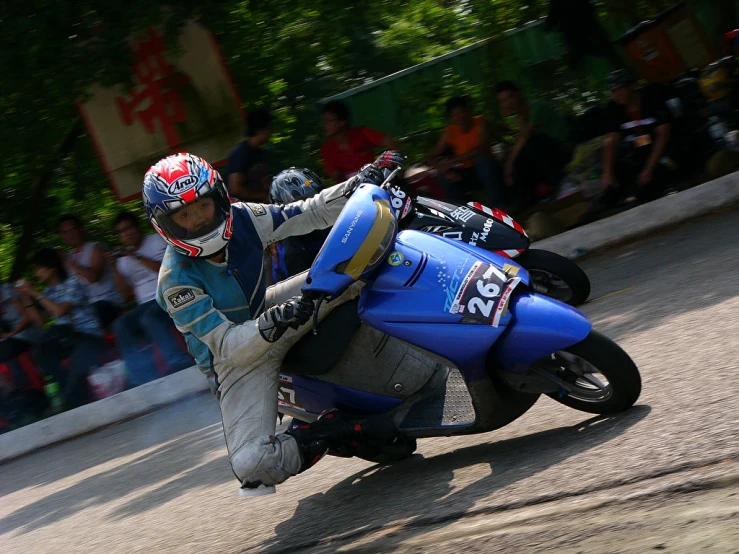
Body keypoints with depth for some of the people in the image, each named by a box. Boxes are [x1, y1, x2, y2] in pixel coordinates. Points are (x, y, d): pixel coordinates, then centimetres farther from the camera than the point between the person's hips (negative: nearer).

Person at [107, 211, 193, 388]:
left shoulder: (156, 241, 6)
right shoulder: (124, 258, 18)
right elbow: (126, 291, 12)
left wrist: (138, 257, -13)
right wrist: (115, 268, -2)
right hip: (145, 305, 5)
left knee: (149, 318, -36)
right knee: (121, 325, -24)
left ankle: (179, 361, -35)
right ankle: (143, 376, -33)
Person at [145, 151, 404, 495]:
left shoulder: (241, 218, -13)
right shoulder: (176, 282, -27)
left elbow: (309, 214, -5)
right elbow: (226, 345, -31)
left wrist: (361, 184, -19)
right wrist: (268, 326, -49)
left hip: (269, 312, 5)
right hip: (235, 361, -5)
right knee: (252, 464, -27)